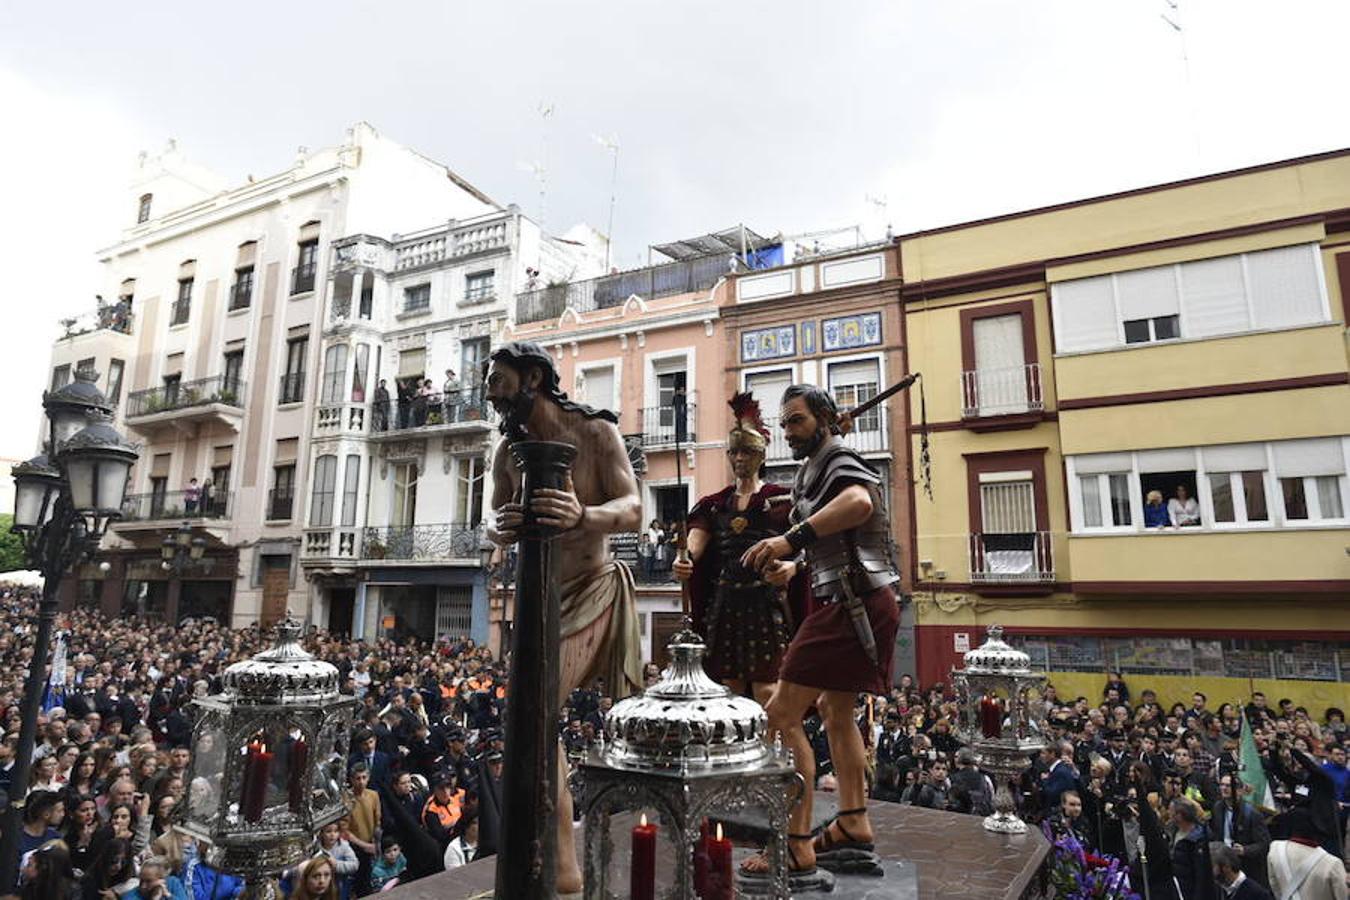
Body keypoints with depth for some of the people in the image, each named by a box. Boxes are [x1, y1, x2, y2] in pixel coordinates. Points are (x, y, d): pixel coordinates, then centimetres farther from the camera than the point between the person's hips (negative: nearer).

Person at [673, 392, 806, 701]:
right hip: (724, 602, 4)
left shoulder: (780, 499, 3)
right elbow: (696, 542, -3)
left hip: (765, 601, -4)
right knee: (730, 689, 7)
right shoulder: (715, 504, 13)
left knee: (765, 690, -8)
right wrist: (683, 560, -26)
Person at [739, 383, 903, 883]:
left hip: (855, 604, -11)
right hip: (853, 604, 11)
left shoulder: (838, 461, -12)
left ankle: (797, 848, -8)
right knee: (836, 710, 22)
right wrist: (794, 565, 10)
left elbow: (860, 502, -36)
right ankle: (853, 824, 33)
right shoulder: (815, 471, 19)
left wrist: (791, 539, -39)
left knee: (781, 715, -12)